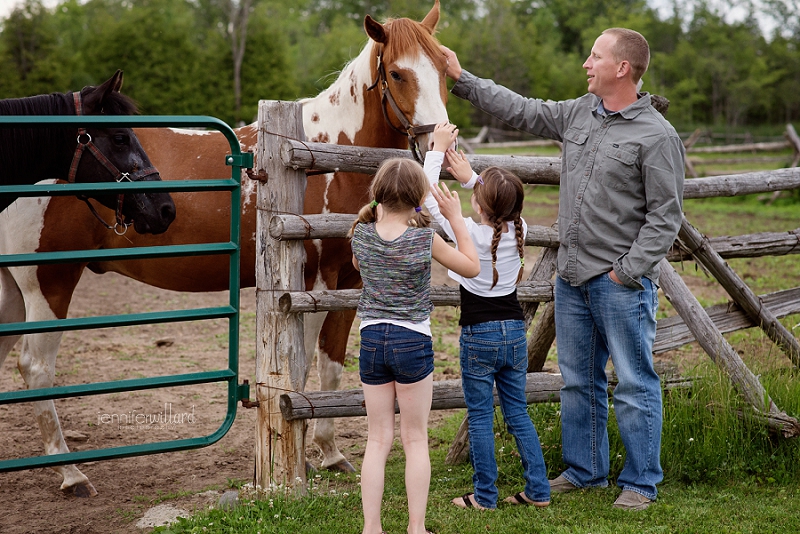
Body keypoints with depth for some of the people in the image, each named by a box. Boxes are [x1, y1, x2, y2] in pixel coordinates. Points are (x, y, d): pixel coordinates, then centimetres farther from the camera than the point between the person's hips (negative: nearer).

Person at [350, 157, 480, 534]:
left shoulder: (362, 235, -3)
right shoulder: (425, 239, -11)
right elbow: (472, 267, 2)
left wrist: (376, 212, 18)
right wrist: (455, 217, 5)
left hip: (372, 339, 3)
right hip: (412, 341, -3)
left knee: (378, 440, 11)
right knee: (415, 439, 9)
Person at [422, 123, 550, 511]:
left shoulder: (468, 232, -17)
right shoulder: (519, 229, -5)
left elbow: (428, 196, -8)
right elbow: (503, 204, 18)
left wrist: (438, 149, 0)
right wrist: (469, 176, 20)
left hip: (479, 336, -5)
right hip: (515, 332, 5)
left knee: (480, 418, 4)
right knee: (518, 414, 14)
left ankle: (484, 496, 9)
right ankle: (538, 490, 15)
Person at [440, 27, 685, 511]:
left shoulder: (657, 135, -11)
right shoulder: (578, 114, 10)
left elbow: (665, 216, -13)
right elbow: (522, 111, 18)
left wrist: (627, 272, -16)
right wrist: (463, 80, 17)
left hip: (622, 282, -7)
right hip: (572, 276, 7)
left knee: (634, 384, 0)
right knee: (579, 381, 16)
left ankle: (641, 483, 11)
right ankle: (585, 471, 29)